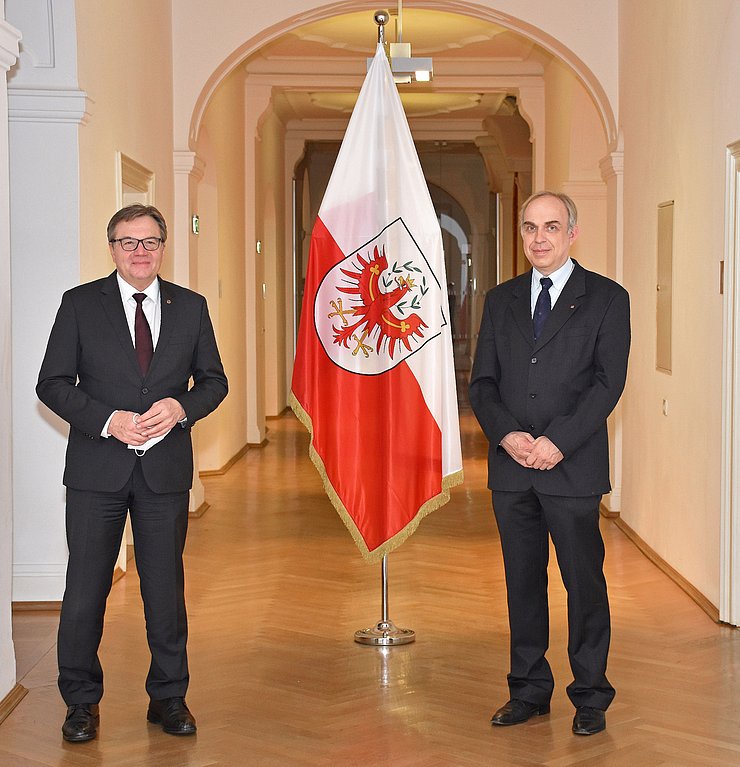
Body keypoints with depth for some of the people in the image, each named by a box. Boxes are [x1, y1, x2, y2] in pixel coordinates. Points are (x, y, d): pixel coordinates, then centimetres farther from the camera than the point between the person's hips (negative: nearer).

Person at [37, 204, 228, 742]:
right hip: (98, 469, -1)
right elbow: (53, 383, -1)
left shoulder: (190, 307, 7)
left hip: (166, 470, 2)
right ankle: (82, 702, 19)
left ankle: (169, 698, 23)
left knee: (166, 588, 9)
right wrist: (108, 420, -15)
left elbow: (214, 380, 10)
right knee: (85, 591, 4)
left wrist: (181, 407, -10)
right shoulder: (80, 304, 0)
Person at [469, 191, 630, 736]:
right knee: (523, 583, 10)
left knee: (584, 582, 3)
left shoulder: (607, 299, 1)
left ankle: (590, 698, 15)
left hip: (573, 467, -4)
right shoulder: (501, 300, 13)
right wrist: (507, 435, -10)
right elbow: (482, 382, 8)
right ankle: (530, 691, 22)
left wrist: (557, 441, -16)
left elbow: (608, 381, -7)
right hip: (511, 467, 4)